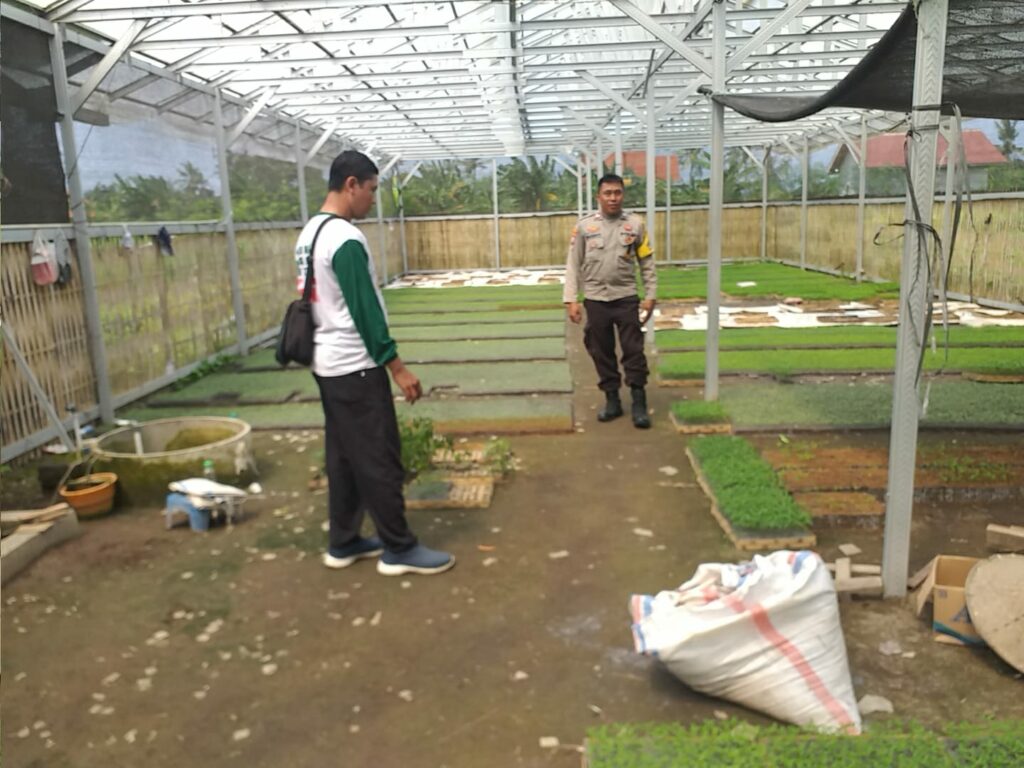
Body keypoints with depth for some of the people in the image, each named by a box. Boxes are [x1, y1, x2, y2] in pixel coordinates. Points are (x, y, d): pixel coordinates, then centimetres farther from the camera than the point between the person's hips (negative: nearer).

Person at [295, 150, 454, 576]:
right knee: (380, 460, -1)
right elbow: (365, 310, -21)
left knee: (343, 456, 15)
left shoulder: (309, 233, 11)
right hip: (355, 367, -10)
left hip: (326, 363, 10)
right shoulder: (345, 239, -19)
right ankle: (398, 549, 9)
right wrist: (397, 367, -15)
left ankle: (343, 542, 24)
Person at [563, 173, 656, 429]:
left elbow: (647, 262, 6)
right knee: (602, 353, 9)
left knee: (633, 352, 0)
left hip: (626, 298, -1)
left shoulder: (635, 224, 2)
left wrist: (650, 295, 0)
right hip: (595, 300, 1)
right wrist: (571, 300, -4)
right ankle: (612, 400, 22)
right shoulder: (584, 226, 0)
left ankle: (639, 404, 9)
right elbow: (573, 265, 1)